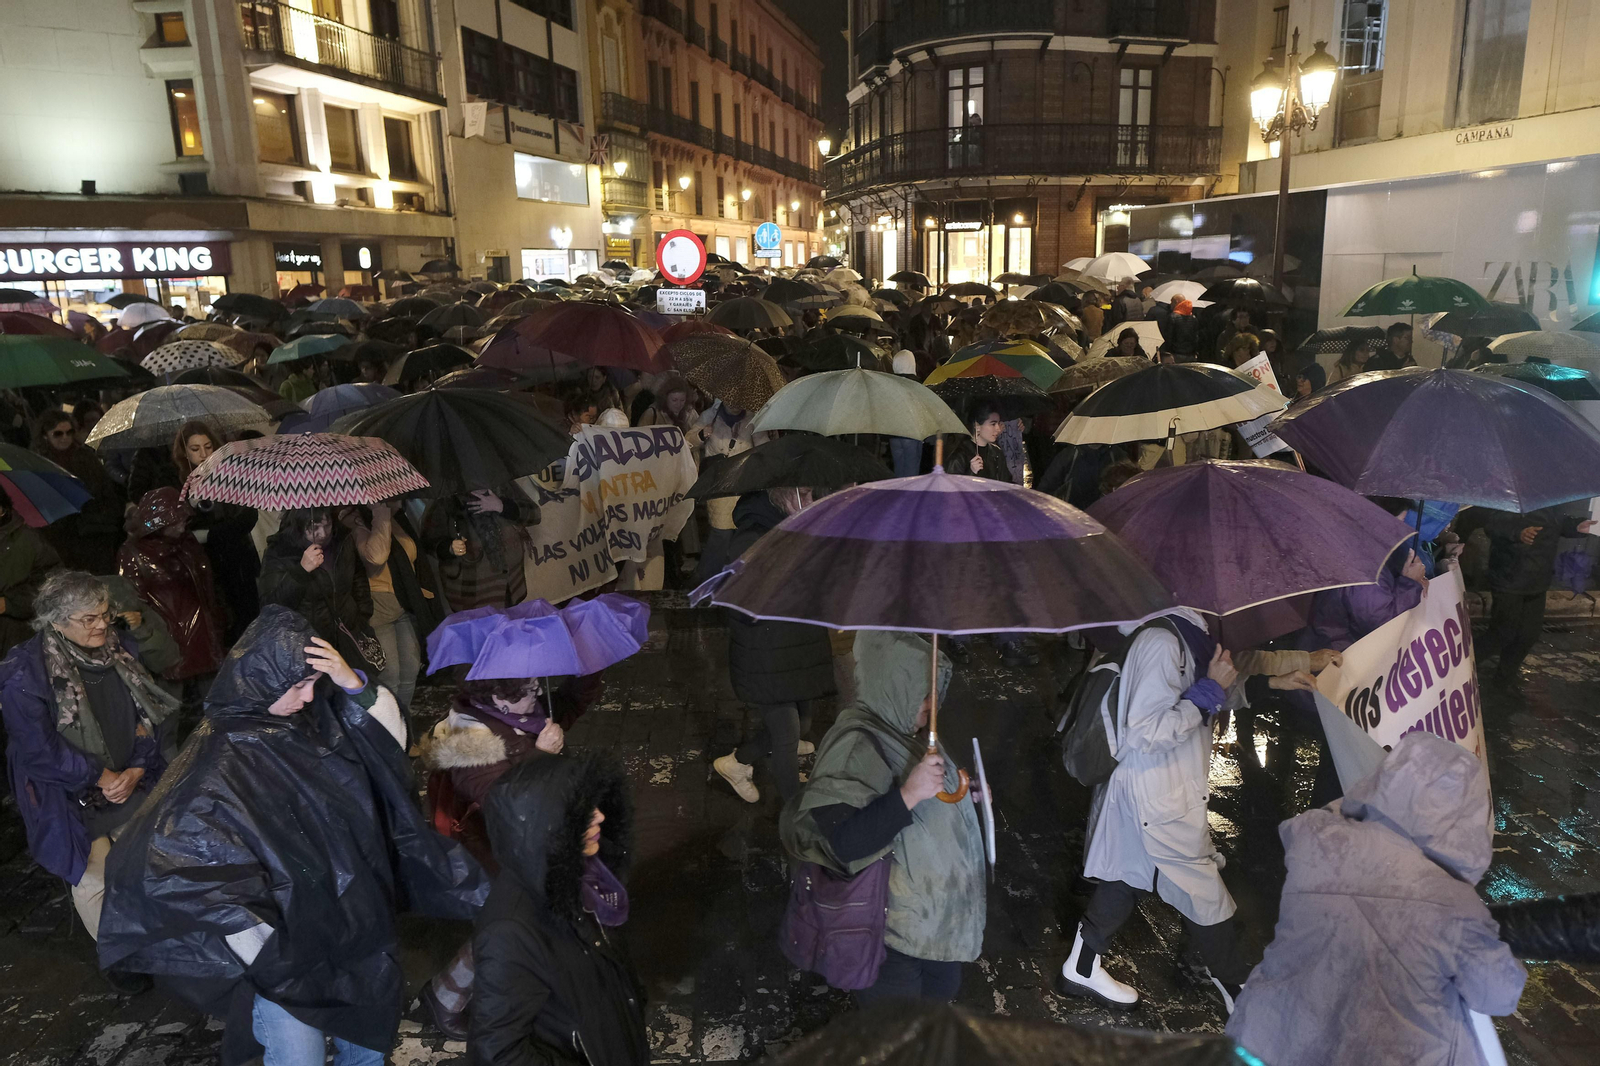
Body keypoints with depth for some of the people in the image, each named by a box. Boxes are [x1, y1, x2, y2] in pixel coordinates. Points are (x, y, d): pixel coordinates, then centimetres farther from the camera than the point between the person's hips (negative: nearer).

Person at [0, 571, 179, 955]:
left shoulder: (120, 647, -2)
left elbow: (150, 715, 3)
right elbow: (38, 750, -17)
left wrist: (137, 770, -9)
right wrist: (102, 778, -13)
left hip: (133, 784, 5)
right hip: (72, 799, -4)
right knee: (98, 881, 1)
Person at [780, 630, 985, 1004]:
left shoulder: (901, 729, 0)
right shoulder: (856, 747, -27)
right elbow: (843, 843, -35)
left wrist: (961, 790, 9)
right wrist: (909, 795, -39)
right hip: (896, 930, -9)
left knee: (941, 997, 27)